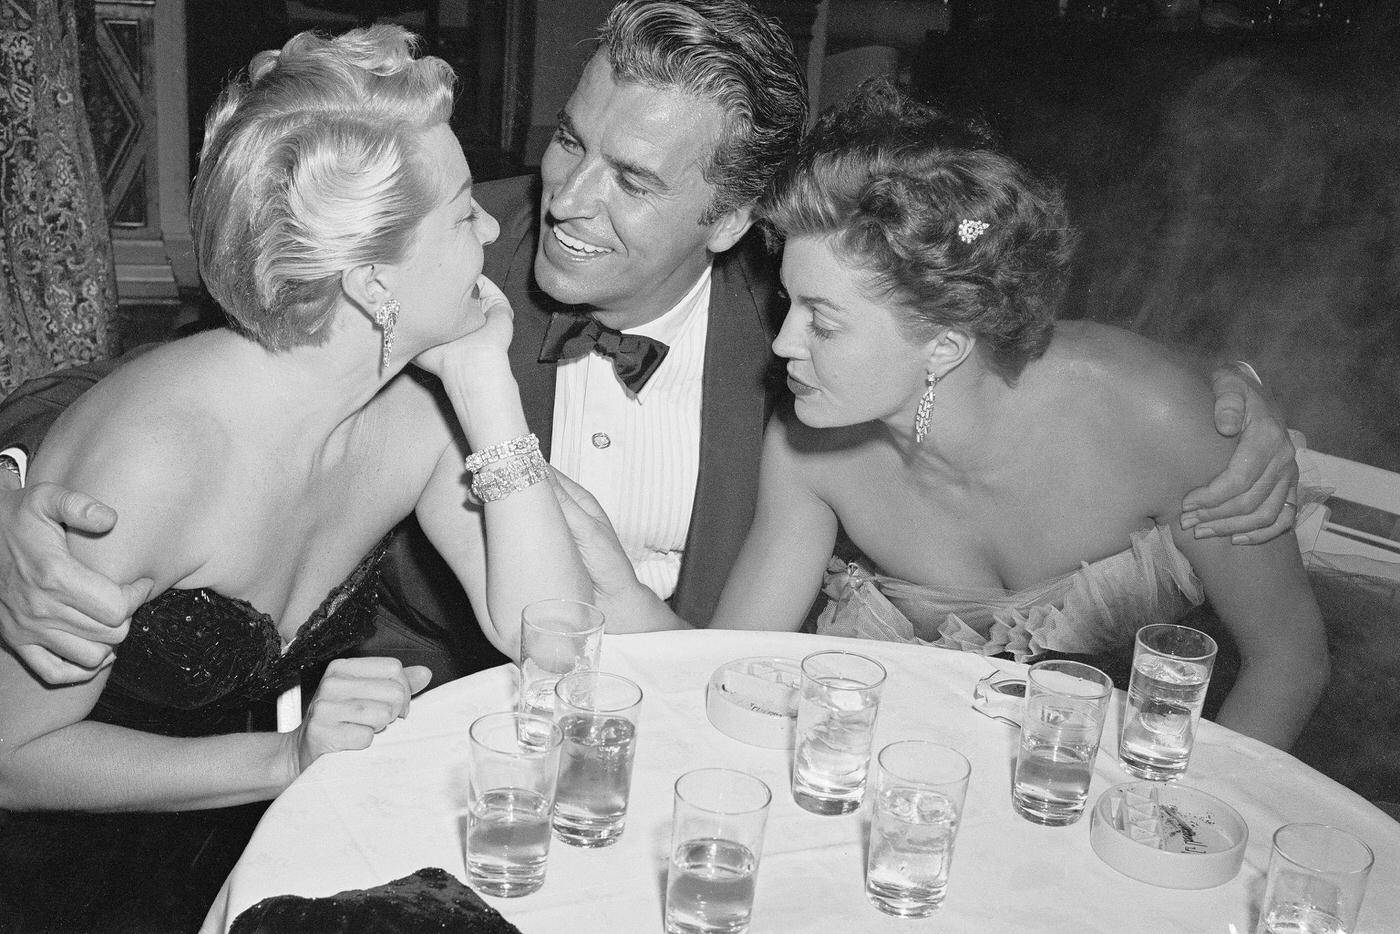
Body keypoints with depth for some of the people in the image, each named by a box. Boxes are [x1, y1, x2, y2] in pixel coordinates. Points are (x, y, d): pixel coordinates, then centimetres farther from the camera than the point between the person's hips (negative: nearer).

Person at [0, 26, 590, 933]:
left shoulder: (419, 409, -11)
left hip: (268, 830, 5)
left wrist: (489, 382, -22)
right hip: (86, 854, -4)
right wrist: (284, 758, -30)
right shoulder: (153, 451, -29)